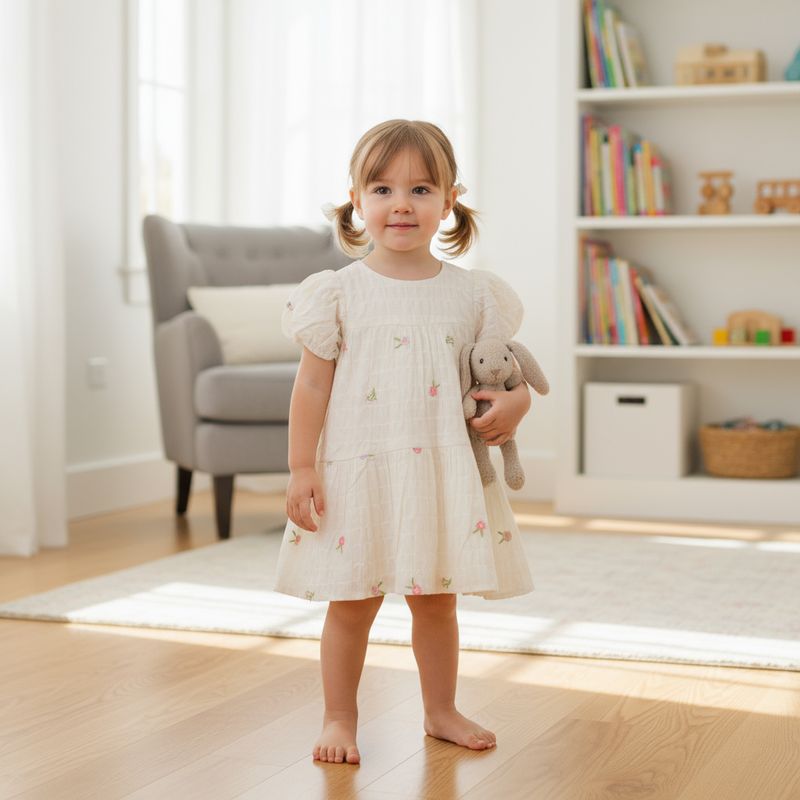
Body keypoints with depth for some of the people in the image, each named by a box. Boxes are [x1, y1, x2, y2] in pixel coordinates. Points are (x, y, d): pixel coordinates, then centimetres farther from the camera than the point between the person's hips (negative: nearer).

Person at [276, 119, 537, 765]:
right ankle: (340, 718, 21)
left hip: (443, 470, 3)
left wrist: (515, 400, -11)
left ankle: (441, 711, 31)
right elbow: (313, 384, -3)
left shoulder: (471, 293, 3)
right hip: (358, 471, -2)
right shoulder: (340, 292, -4)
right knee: (353, 601, 5)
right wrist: (301, 468, -7)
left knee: (437, 597, 14)